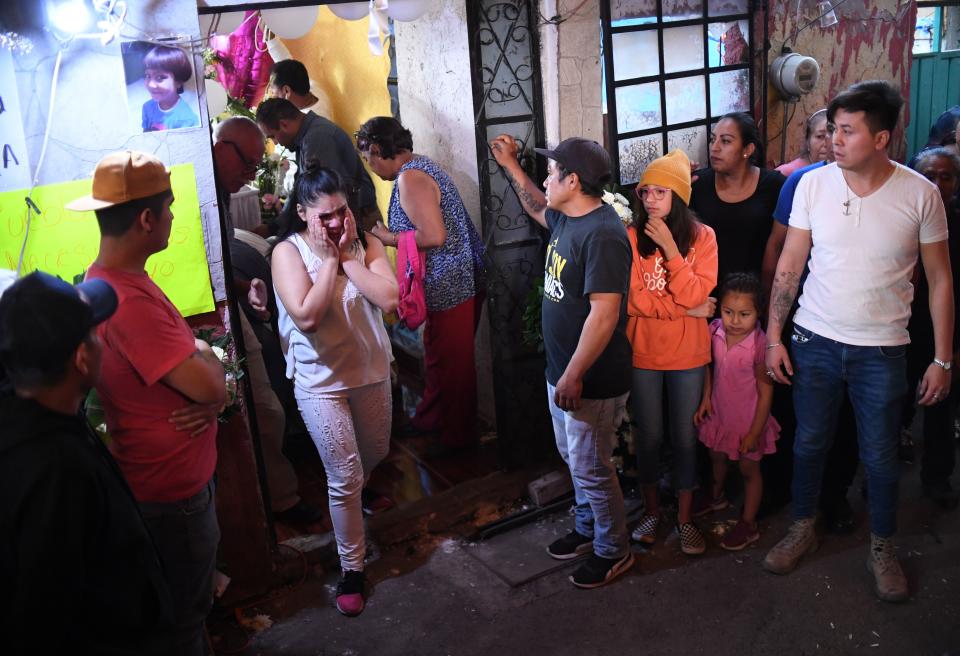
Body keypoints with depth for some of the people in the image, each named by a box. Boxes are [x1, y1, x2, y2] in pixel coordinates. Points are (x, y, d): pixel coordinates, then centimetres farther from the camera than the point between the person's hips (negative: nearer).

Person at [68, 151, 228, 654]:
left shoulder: (109, 280, 5)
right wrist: (205, 356, -9)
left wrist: (204, 379, -13)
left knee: (191, 599, 28)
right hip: (171, 493, -10)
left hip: (178, 476, 10)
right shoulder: (128, 302, -30)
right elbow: (208, 384, -30)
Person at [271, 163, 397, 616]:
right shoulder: (288, 252, -14)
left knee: (376, 455, 24)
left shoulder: (365, 243, -5)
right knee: (345, 477, -2)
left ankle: (359, 495, 58)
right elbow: (306, 317, -27)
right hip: (320, 380, -4)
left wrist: (347, 256, -20)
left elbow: (389, 299, -20)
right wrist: (329, 258, -22)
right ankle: (351, 567, 16)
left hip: (371, 370, 4)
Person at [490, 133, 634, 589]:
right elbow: (537, 208, 29)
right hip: (563, 370, 10)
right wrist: (509, 164, 24)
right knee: (573, 457, 23)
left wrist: (574, 376, -27)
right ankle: (587, 528, 43)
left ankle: (614, 551, 26)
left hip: (592, 380, -10)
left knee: (590, 468, 6)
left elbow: (604, 314, -29)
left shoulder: (602, 235, -26)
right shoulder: (567, 218, 4)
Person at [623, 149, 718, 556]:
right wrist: (688, 310, -14)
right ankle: (651, 510, 33)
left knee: (685, 437, 12)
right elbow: (633, 299, -14)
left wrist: (669, 246, -20)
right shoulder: (631, 236, -8)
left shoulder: (701, 237, -6)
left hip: (688, 355, 0)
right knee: (649, 435, 13)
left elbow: (694, 294, -17)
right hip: (643, 353, 0)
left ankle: (685, 517, 28)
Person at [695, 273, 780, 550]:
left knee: (749, 469, 12)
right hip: (719, 412, 6)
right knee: (717, 457, 27)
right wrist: (705, 398, -1)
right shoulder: (715, 331, -13)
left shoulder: (760, 345, -27)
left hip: (747, 419, -5)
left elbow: (765, 392, -19)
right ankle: (716, 496, 54)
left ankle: (748, 524, 28)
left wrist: (755, 432, -16)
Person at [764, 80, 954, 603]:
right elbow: (789, 266, 1)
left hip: (881, 350, -1)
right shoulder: (813, 184, -6)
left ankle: (882, 548, 33)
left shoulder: (920, 194, -9)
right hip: (815, 342, 1)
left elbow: (940, 280, -1)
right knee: (809, 442, 13)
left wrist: (942, 359, -2)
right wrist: (774, 337, -2)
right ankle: (803, 529, 35)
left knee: (880, 457, 10)